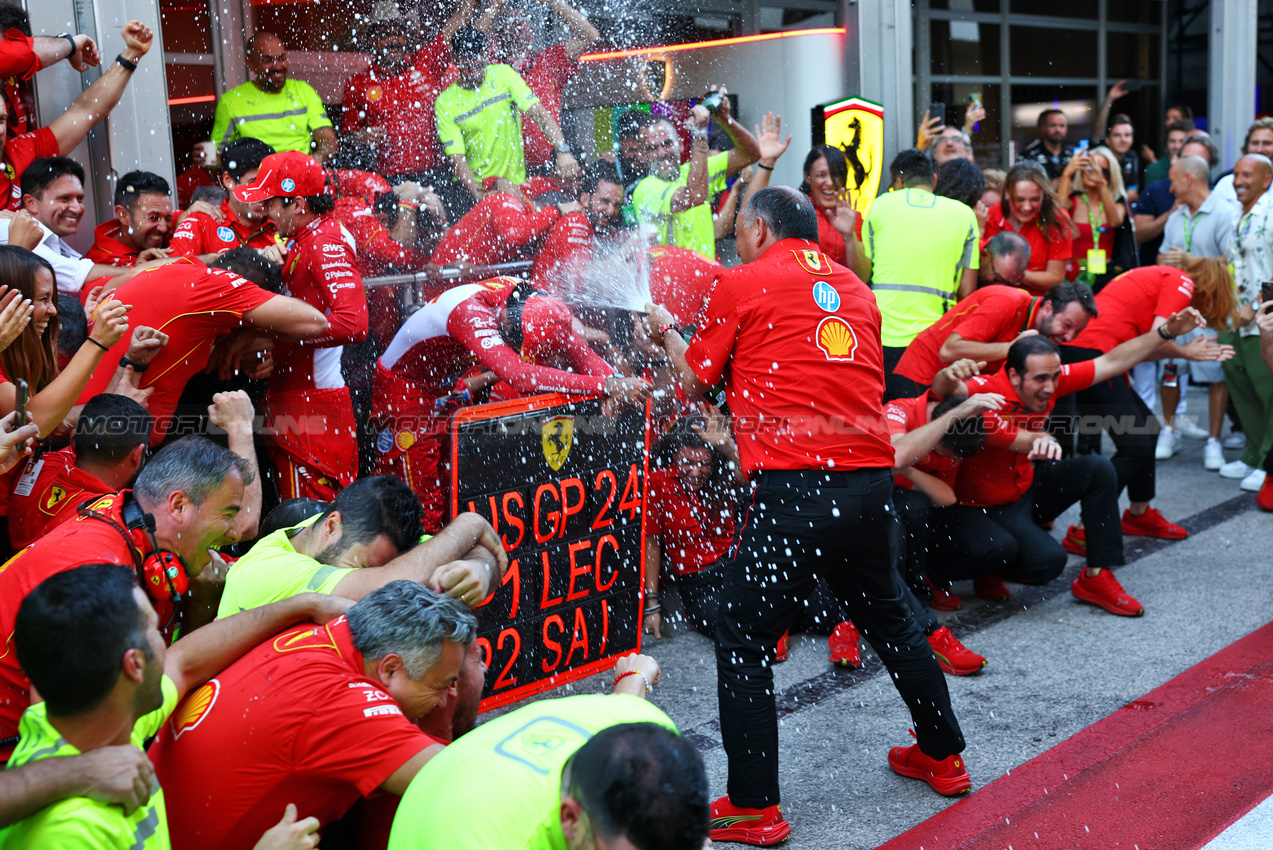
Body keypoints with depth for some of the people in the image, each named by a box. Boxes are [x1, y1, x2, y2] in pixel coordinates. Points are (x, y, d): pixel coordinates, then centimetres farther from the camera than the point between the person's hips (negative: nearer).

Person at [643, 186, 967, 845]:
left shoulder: (742, 283, 2)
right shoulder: (856, 289, 18)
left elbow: (696, 381, 8)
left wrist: (666, 332, 28)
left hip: (794, 488, -6)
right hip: (871, 479, 7)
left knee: (743, 646, 4)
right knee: (888, 620, 25)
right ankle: (943, 757, 37)